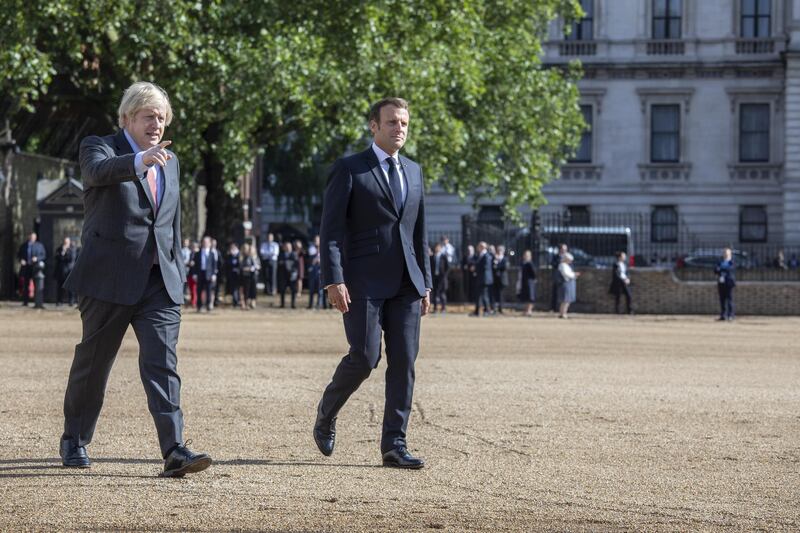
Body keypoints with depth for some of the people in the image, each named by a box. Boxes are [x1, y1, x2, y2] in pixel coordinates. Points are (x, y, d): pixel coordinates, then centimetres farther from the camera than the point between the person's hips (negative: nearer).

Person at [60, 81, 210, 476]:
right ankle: (74, 442, 27)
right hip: (110, 278, -4)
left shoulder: (169, 162, 17)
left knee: (163, 363, -9)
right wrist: (139, 162, -46)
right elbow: (99, 171, -28)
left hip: (159, 281, 4)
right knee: (92, 363, 8)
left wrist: (176, 273, 20)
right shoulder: (99, 147, -2)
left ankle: (174, 451, -19)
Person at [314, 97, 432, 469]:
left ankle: (394, 445, 1)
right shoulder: (349, 170, -1)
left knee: (404, 362, -1)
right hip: (364, 282, -5)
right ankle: (326, 413, 18)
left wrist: (425, 283, 15)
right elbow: (331, 229, -6)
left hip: (406, 284, 5)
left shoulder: (413, 171, 17)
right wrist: (334, 280, -15)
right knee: (365, 357, -10)